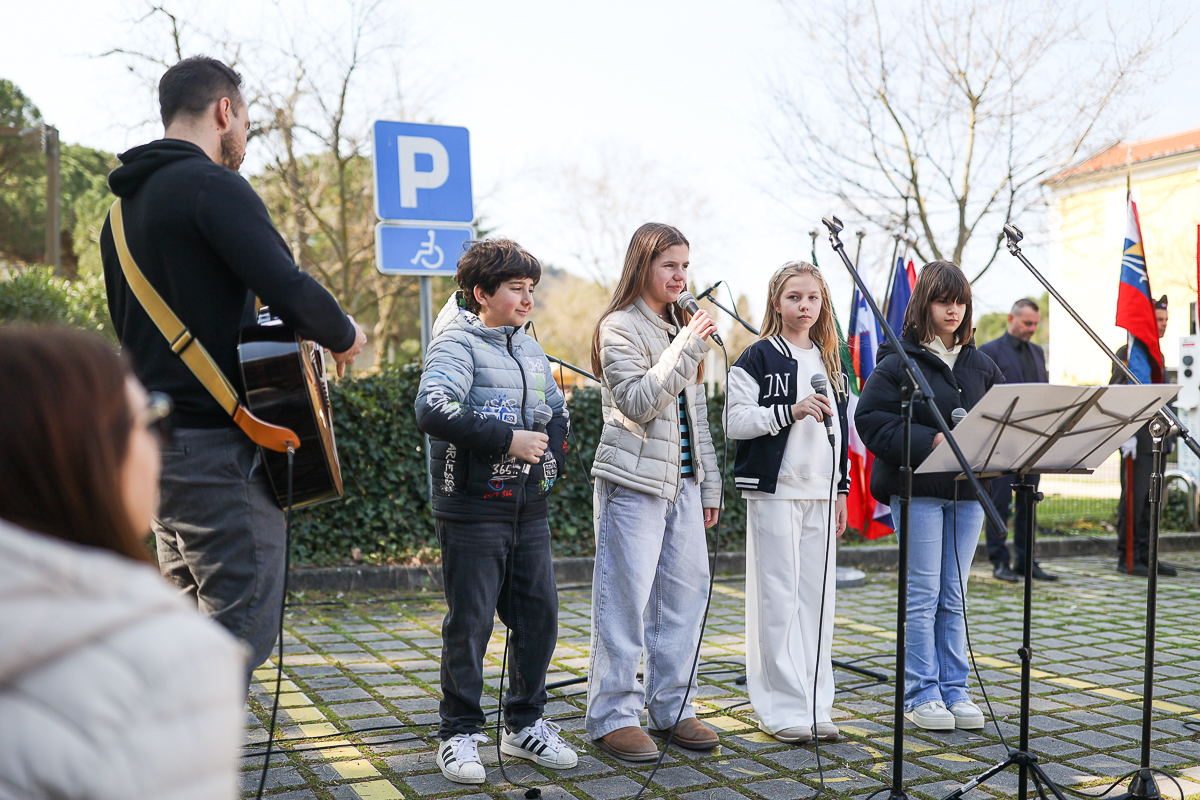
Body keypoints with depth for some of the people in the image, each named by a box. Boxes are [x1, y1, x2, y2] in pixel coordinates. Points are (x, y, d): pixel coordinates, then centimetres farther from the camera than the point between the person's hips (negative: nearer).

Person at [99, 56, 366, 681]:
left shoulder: (126, 203, 18)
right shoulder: (212, 185, -12)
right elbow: (290, 290, -24)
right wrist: (344, 336, -5)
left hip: (154, 437, 10)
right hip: (217, 444, -10)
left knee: (194, 619, 18)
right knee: (243, 626, -5)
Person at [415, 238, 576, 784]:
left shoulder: (529, 348, 15)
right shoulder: (457, 344, -9)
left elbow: (558, 409, 27)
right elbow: (431, 410, -25)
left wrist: (551, 453, 7)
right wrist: (508, 440, -23)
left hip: (529, 508, 7)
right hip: (472, 509, -7)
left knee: (539, 615, 9)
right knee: (470, 624, 0)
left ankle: (525, 724, 24)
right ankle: (460, 735, 14)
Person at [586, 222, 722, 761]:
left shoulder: (680, 326, 18)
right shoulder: (619, 327, -6)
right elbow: (639, 403, -18)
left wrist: (710, 484, 17)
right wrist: (687, 347, -20)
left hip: (682, 483, 7)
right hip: (633, 481, -7)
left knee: (686, 592, 7)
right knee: (625, 598, -4)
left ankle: (672, 708, 18)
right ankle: (613, 716, 5)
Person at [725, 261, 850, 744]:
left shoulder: (830, 362, 17)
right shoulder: (759, 358, -2)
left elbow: (839, 429, 20)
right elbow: (736, 421, -10)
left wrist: (841, 491, 17)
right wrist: (791, 411, -19)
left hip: (820, 493, 6)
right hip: (775, 491, -6)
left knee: (817, 597, 7)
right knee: (779, 598, -5)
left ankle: (816, 706, 15)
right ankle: (782, 708, 3)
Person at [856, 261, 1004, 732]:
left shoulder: (980, 365, 12)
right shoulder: (899, 362, -5)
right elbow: (871, 419, -12)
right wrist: (929, 442, -20)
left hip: (967, 490, 5)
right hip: (918, 490, -5)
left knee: (954, 597, 11)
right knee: (922, 597, 0)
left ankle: (954, 690, 19)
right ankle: (920, 695, 9)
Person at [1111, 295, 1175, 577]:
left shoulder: (1158, 355, 19)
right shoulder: (1128, 353, -8)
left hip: (1157, 440, 8)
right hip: (1137, 439, -8)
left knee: (1151, 500, 9)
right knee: (1133, 499, -5)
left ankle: (1146, 557, 15)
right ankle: (1127, 559, 0)